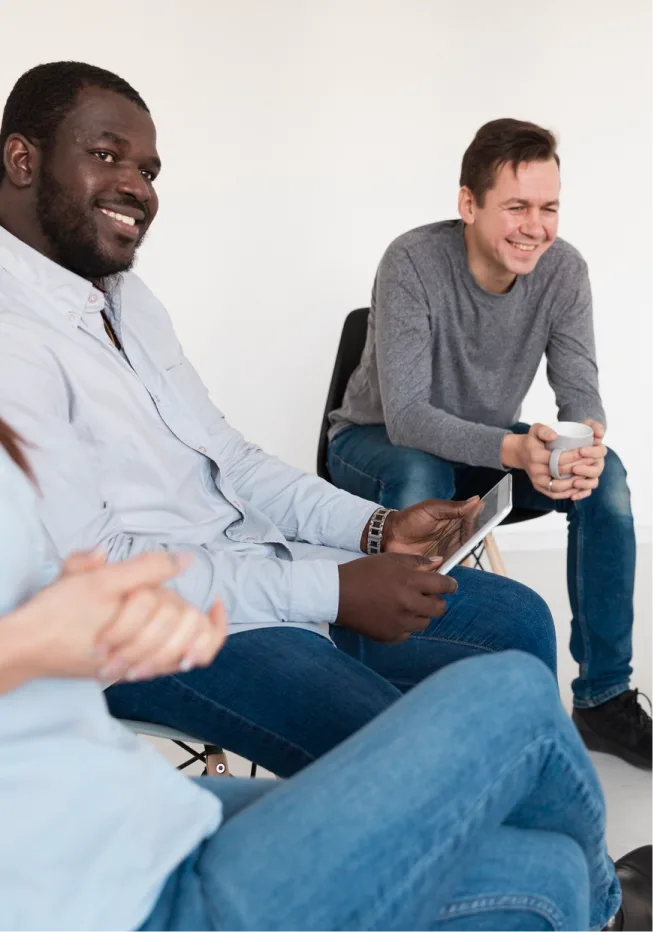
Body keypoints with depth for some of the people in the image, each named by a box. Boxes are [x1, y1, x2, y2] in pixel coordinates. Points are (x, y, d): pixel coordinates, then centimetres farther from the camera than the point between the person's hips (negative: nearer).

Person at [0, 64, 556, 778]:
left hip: (265, 563, 9)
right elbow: (93, 564, -22)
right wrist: (335, 591, -22)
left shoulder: (128, 299, 13)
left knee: (518, 620, 8)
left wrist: (377, 527, 0)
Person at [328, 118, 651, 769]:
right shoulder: (413, 262, -26)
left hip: (487, 444, 4)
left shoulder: (563, 269, -12)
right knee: (420, 477, -39)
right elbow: (404, 414, -32)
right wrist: (512, 450, -48)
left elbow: (579, 391, -13)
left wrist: (588, 442, -38)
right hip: (376, 441, -4)